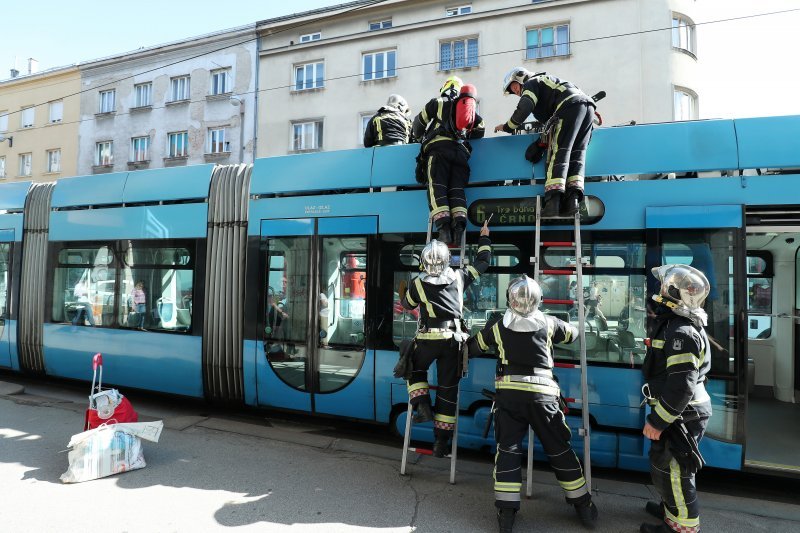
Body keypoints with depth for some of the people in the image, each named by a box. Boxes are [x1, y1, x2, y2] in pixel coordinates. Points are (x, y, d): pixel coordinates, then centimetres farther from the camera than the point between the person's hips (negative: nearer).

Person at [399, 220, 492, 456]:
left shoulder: (418, 284, -2)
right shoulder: (459, 277, 3)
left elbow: (407, 304, 17)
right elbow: (483, 262, 18)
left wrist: (402, 292, 39)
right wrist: (484, 237, 32)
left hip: (427, 339, -2)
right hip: (452, 340, 2)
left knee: (416, 368, 28)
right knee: (448, 387, 9)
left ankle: (422, 405, 8)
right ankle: (441, 440, 16)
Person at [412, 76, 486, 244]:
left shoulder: (437, 103, 16)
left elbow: (418, 124, 20)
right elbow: (480, 129, 28)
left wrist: (418, 135, 40)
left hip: (439, 148, -4)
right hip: (461, 150, 4)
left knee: (437, 188, -12)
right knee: (457, 189, -3)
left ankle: (444, 228, -27)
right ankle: (459, 227, -22)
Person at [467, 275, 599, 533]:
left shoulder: (498, 325, 3)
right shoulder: (549, 323, 5)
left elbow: (472, 347, 14)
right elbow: (573, 333, 24)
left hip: (509, 393, 0)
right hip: (542, 394, 1)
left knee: (508, 449, 7)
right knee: (559, 449, 13)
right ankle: (584, 506, 26)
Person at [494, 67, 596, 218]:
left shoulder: (530, 83, 13)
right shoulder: (545, 81, 39)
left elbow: (523, 110, -3)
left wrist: (507, 127, 8)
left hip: (570, 106, -8)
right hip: (588, 105, 8)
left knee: (559, 151, -14)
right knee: (577, 153, 1)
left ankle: (553, 202, -26)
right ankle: (573, 199, -14)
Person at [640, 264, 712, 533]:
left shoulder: (682, 332, -25)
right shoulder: (675, 324, 9)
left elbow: (681, 387, -28)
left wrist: (657, 421, -23)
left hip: (682, 415, -10)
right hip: (684, 411, 10)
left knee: (671, 470, 4)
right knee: (665, 464, 24)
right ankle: (673, 508, 43)